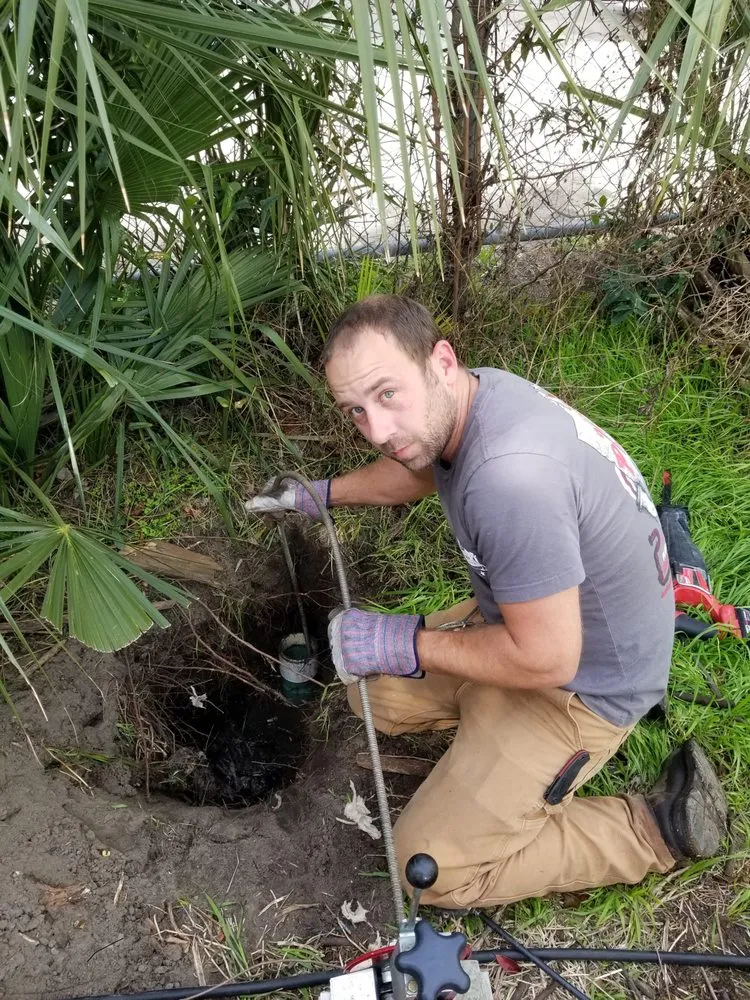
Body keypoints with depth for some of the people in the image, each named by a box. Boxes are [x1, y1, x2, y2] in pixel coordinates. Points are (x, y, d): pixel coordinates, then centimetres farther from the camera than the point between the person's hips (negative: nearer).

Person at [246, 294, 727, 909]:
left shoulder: (510, 478, -38)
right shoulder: (470, 394, -8)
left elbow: (545, 658, -30)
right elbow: (415, 470, 17)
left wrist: (403, 643, -19)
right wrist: (320, 494, 25)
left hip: (582, 681, -8)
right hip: (529, 618, 9)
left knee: (434, 868, -3)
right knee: (374, 692, 16)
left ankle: (657, 829, 5)